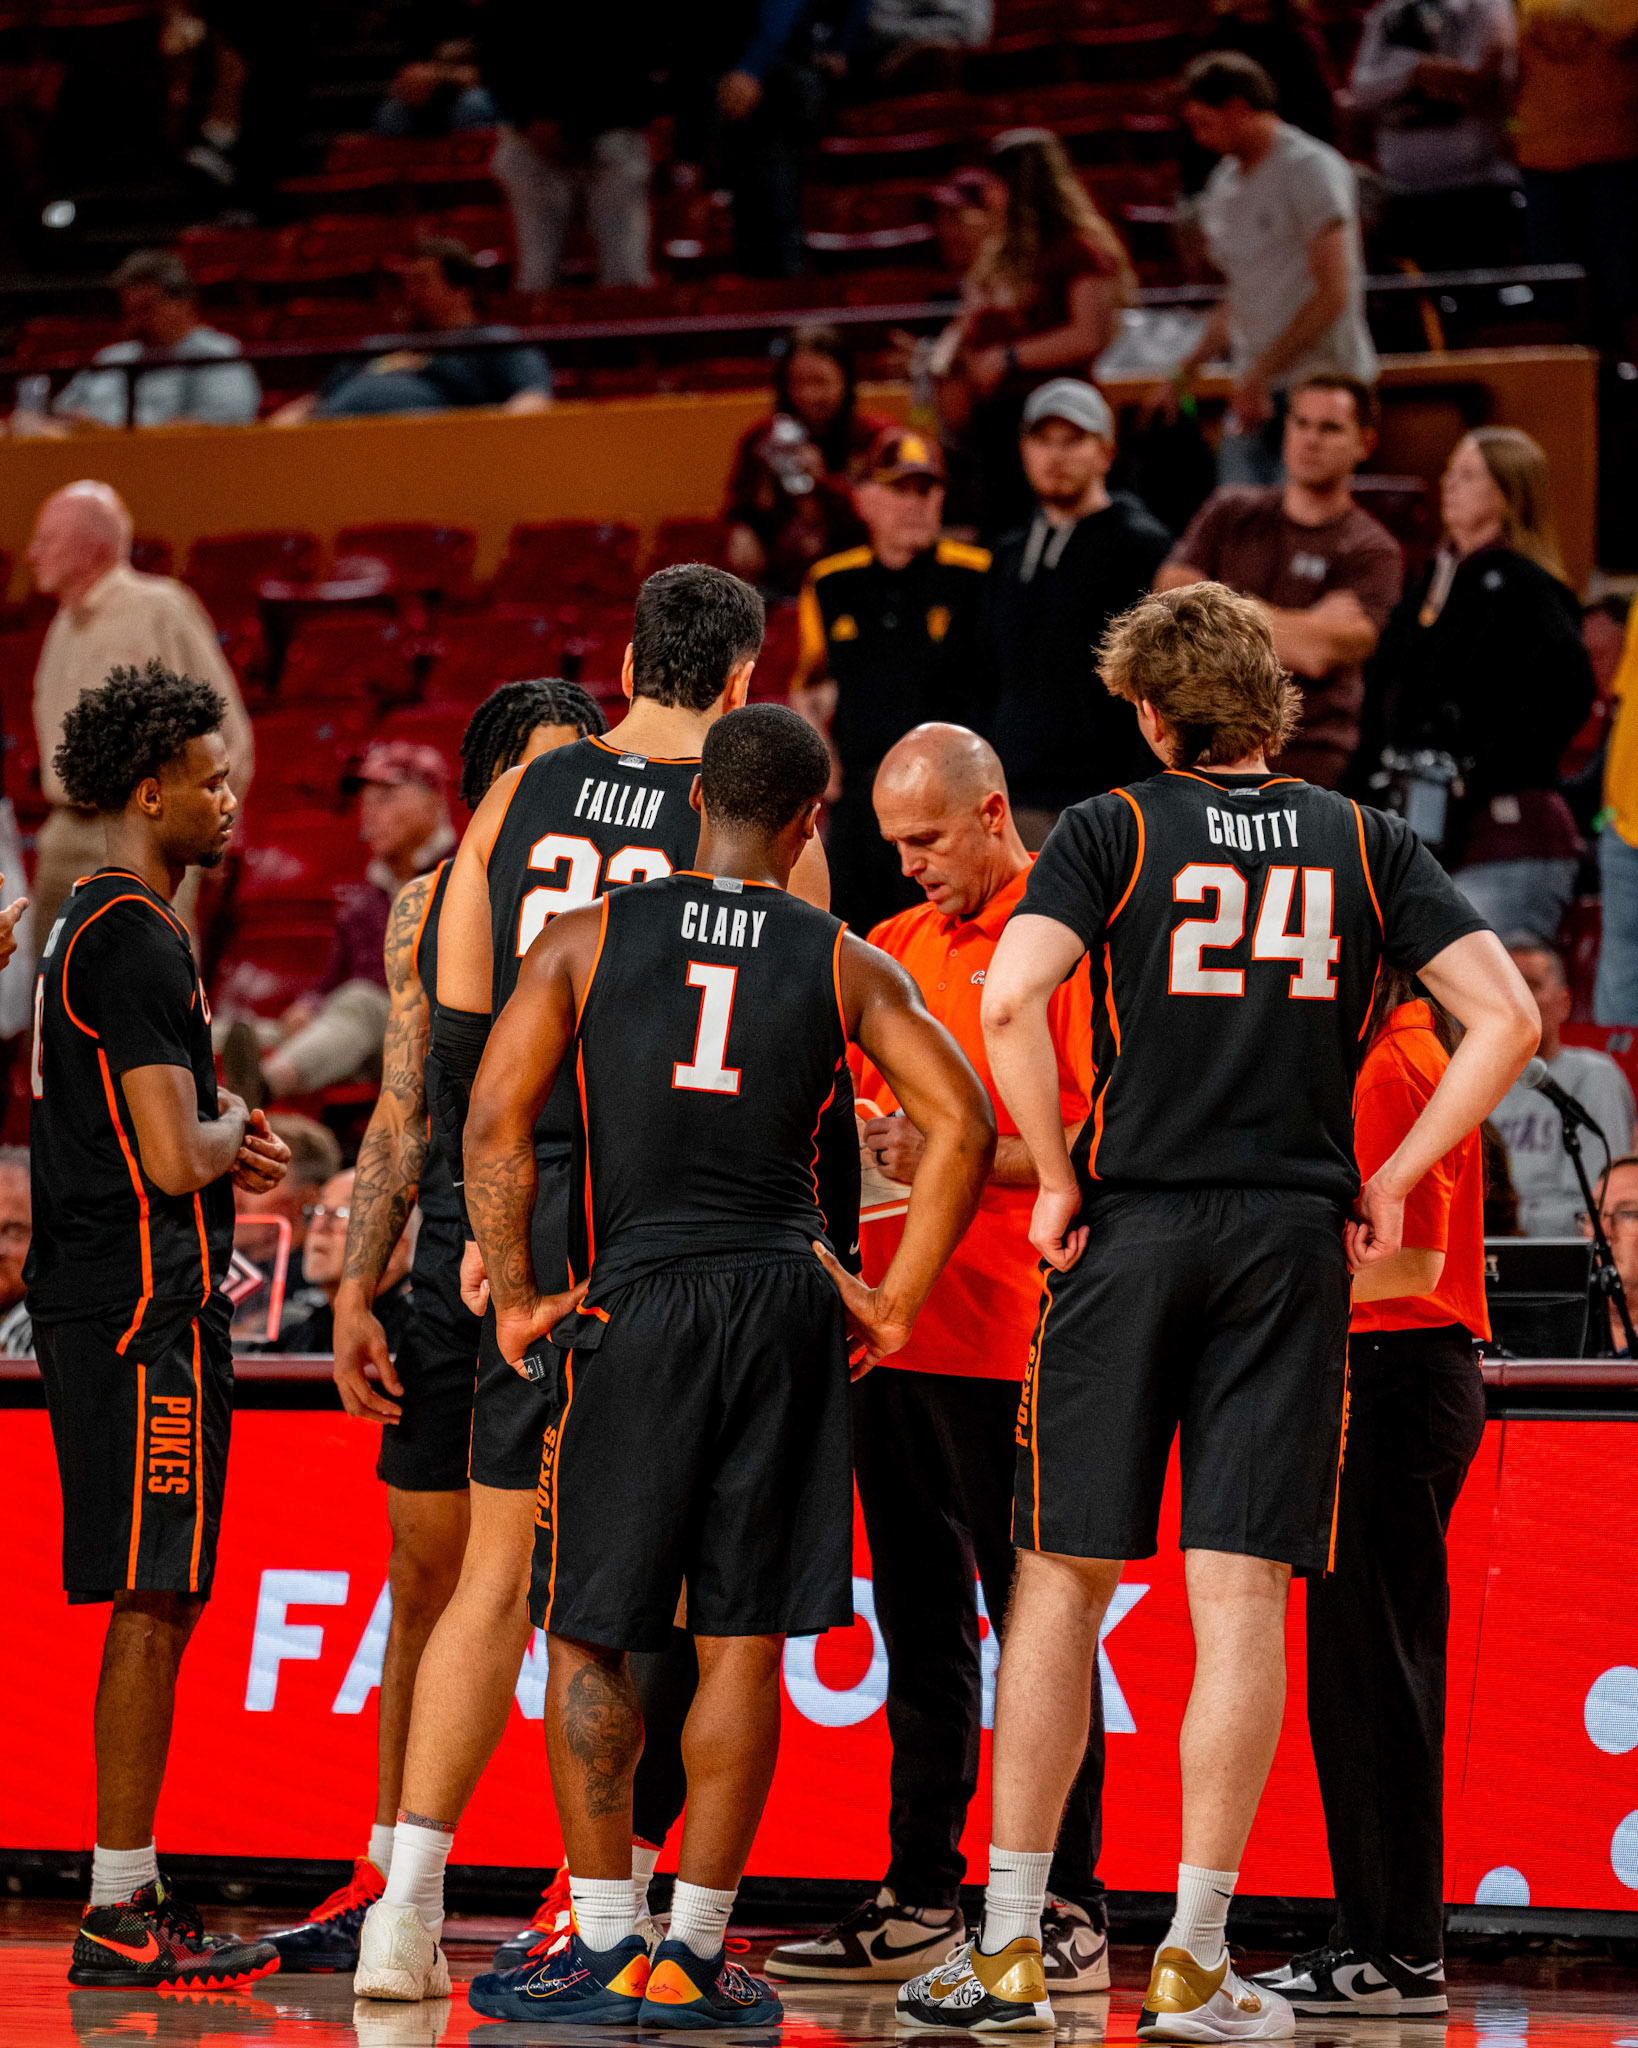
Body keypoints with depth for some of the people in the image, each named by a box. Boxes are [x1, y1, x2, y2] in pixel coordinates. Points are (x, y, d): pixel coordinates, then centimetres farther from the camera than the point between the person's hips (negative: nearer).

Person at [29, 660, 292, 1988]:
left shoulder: (95, 923, 17)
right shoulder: (139, 940, -16)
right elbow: (175, 1158, -22)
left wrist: (218, 1138, 16)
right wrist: (234, 1127, -2)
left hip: (113, 1301, 10)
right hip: (147, 1312, -10)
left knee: (156, 1604, 13)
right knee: (153, 1603, -8)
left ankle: (132, 1894, 18)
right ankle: (120, 1914, -5)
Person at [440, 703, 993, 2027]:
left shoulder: (588, 937, 3)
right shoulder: (844, 962, 6)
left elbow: (496, 1124, -5)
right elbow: (963, 1123, -2)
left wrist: (516, 1297, 3)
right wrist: (897, 1302, 4)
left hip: (638, 1304, -1)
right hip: (790, 1300, 1)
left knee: (587, 1632, 7)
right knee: (745, 1642, 6)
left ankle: (605, 1945, 5)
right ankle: (694, 1952, 7)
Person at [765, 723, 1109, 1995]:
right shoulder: (900, 945, 17)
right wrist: (862, 1132, 4)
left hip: (1010, 1345, -8)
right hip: (896, 1328, 8)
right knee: (921, 1627, 11)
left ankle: (1071, 1912, -3)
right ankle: (919, 1901, 17)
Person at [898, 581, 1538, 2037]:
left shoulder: (1113, 831, 1)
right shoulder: (1367, 844, 7)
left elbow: (1010, 1001, -14)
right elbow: (1507, 1017, 0)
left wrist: (1060, 1180, -3)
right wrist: (1389, 1184, 5)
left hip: (1131, 1227, -1)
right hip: (1296, 1238, 1)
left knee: (1064, 1581, 6)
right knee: (1242, 1597, 0)